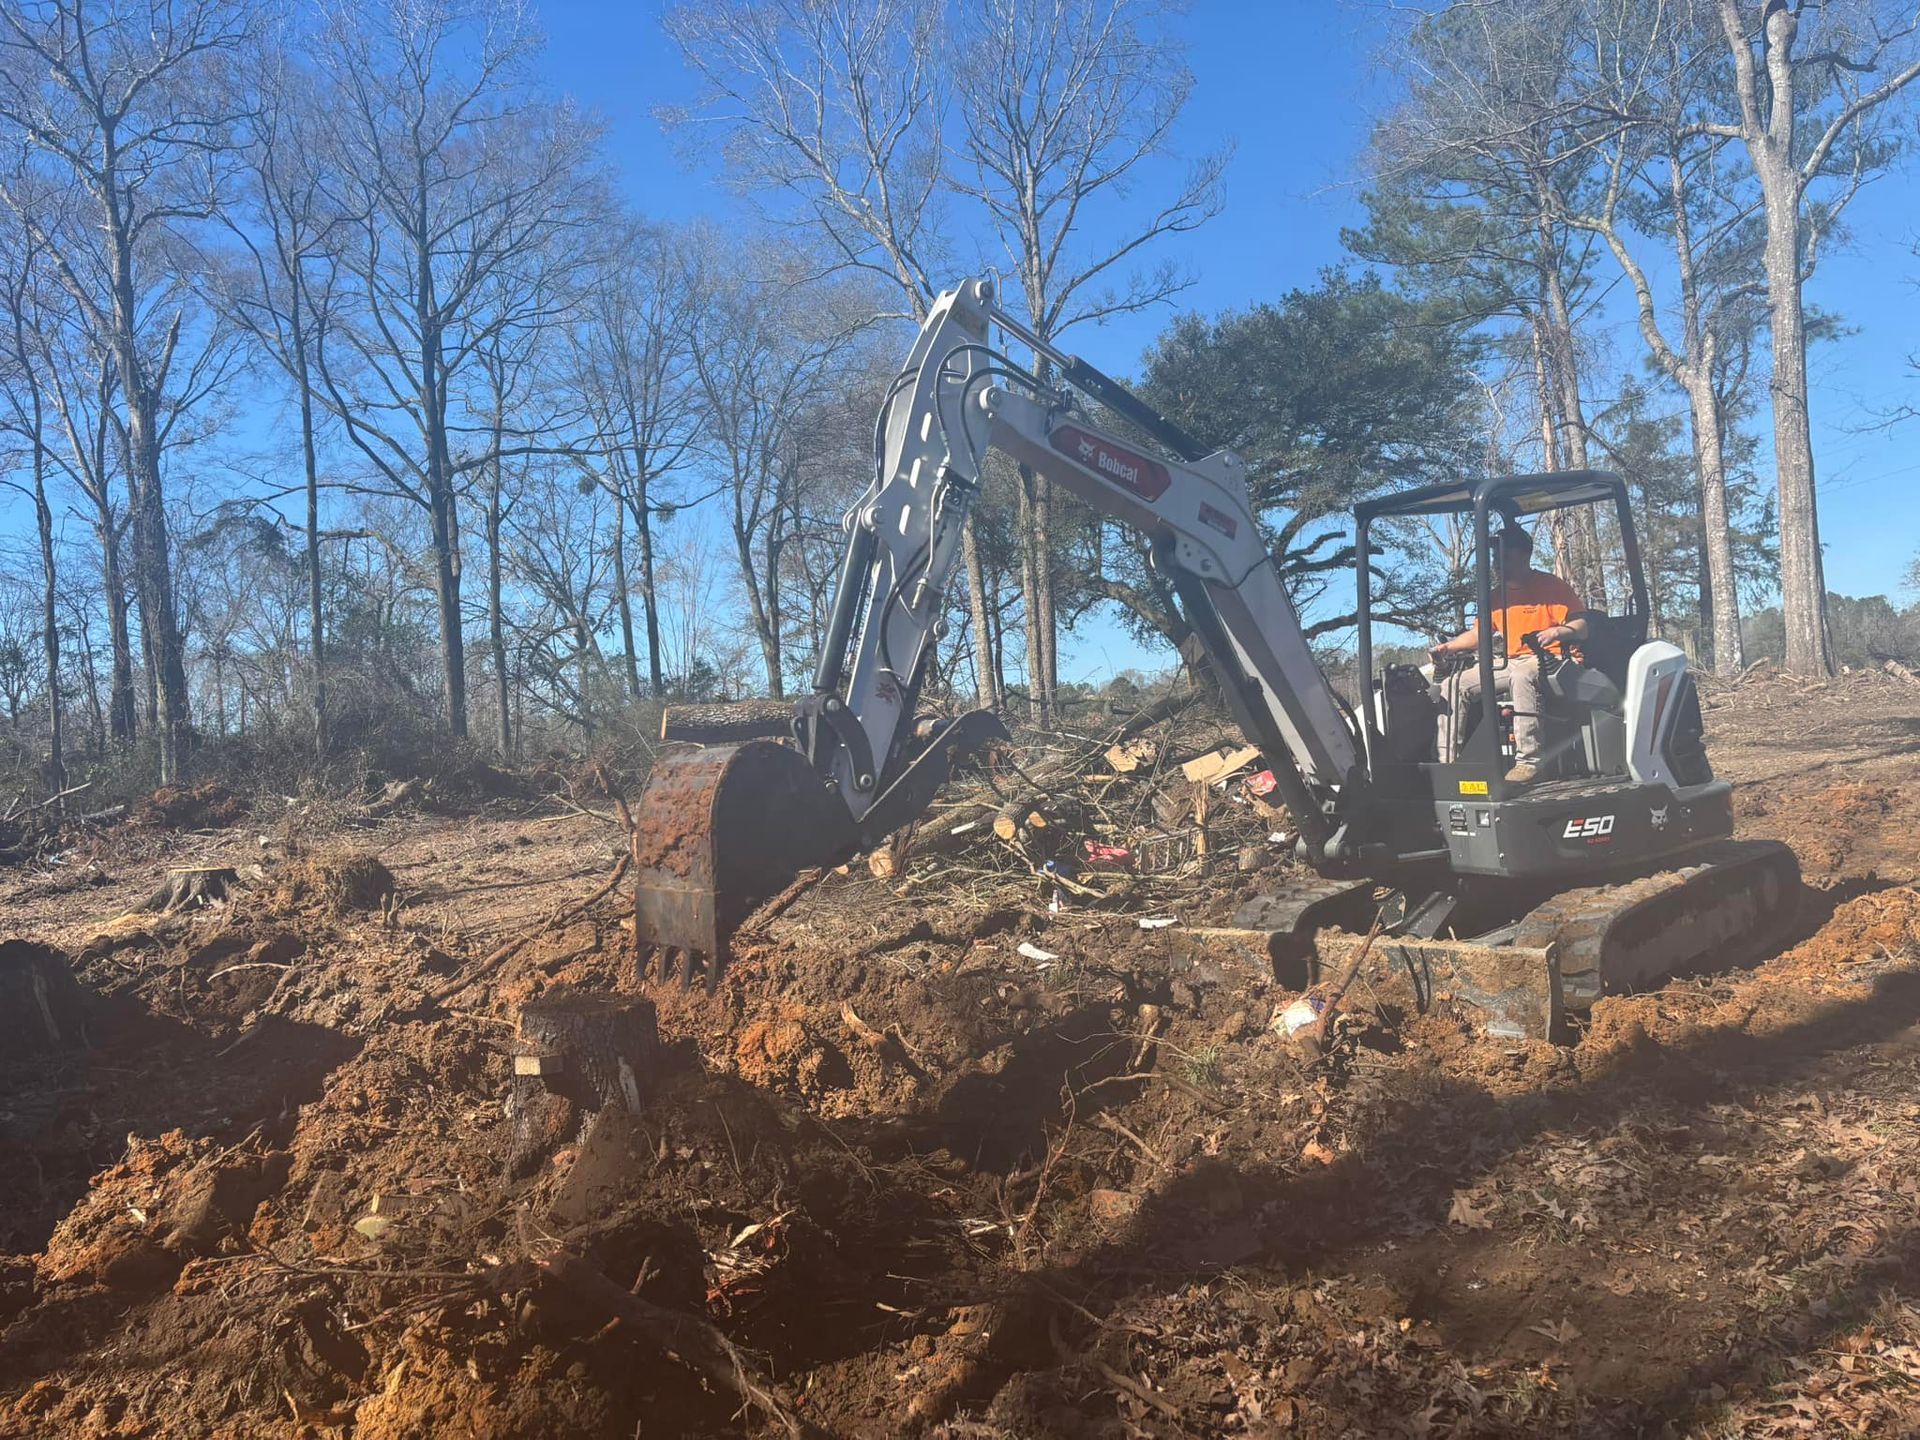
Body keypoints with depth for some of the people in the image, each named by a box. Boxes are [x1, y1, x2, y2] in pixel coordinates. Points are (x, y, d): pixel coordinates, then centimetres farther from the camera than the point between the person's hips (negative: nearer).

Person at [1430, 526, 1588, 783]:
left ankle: (1528, 760, -45)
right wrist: (1447, 647, 5)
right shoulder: (1497, 596, 17)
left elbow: (1581, 628, -7)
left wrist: (1558, 631, -29)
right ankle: (1446, 762, -12)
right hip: (1509, 664, 7)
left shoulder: (1551, 586, -2)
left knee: (1522, 675, -42)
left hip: (1547, 662, -7)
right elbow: (1477, 635, 22)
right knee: (1453, 685, -6)